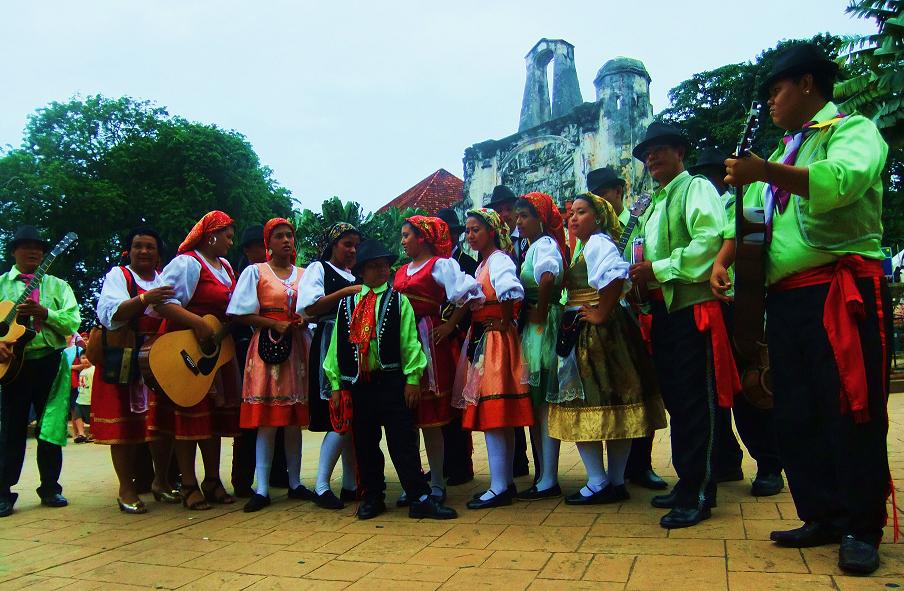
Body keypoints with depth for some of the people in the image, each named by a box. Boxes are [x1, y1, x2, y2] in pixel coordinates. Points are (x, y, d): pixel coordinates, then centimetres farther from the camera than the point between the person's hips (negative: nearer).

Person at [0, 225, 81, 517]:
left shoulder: (58, 285, 12)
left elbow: (73, 322, 0)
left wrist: (44, 313, -16)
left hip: (50, 362, 1)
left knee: (50, 427, 6)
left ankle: (50, 489, 16)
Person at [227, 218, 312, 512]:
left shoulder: (304, 274, 14)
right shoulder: (255, 272, 3)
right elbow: (243, 314, -3)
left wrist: (304, 320, -4)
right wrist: (274, 324, -14)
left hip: (298, 347, 3)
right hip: (267, 345, -3)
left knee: (295, 419, 6)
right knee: (266, 418, -6)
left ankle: (295, 483, 16)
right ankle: (262, 489, 0)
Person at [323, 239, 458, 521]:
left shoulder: (398, 301, 4)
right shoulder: (347, 303, 11)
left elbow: (410, 341, -1)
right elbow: (337, 344, 10)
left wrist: (412, 379, -7)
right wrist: (336, 384, 7)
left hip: (392, 380, -3)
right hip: (357, 382, 3)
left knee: (403, 442, -3)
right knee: (365, 443, 11)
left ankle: (420, 498, 1)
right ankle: (372, 497, 24)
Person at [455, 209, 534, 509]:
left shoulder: (499, 260, -10)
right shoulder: (483, 263, 19)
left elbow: (514, 296, -25)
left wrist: (504, 319, -13)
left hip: (495, 340, -9)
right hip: (481, 340, 10)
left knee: (493, 416, -8)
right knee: (499, 417, 12)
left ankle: (499, 487, -3)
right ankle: (506, 481, 19)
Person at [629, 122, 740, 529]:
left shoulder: (697, 188, -3)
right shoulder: (655, 204, 22)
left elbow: (710, 240, -18)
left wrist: (660, 269, -16)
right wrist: (641, 275, 4)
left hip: (693, 307, -9)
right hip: (664, 310, 9)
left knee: (696, 403, -4)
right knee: (675, 401, 12)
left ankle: (699, 494, 4)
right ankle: (686, 483, 22)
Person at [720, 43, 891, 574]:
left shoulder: (853, 130, 2)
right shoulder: (785, 154, 26)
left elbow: (843, 180, -22)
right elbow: (749, 214, 19)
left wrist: (765, 172, -31)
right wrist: (724, 259, 2)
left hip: (842, 290, -8)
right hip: (786, 298, 8)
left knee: (852, 412, -3)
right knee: (796, 416, 9)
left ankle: (861, 529, 9)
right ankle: (823, 517, 21)